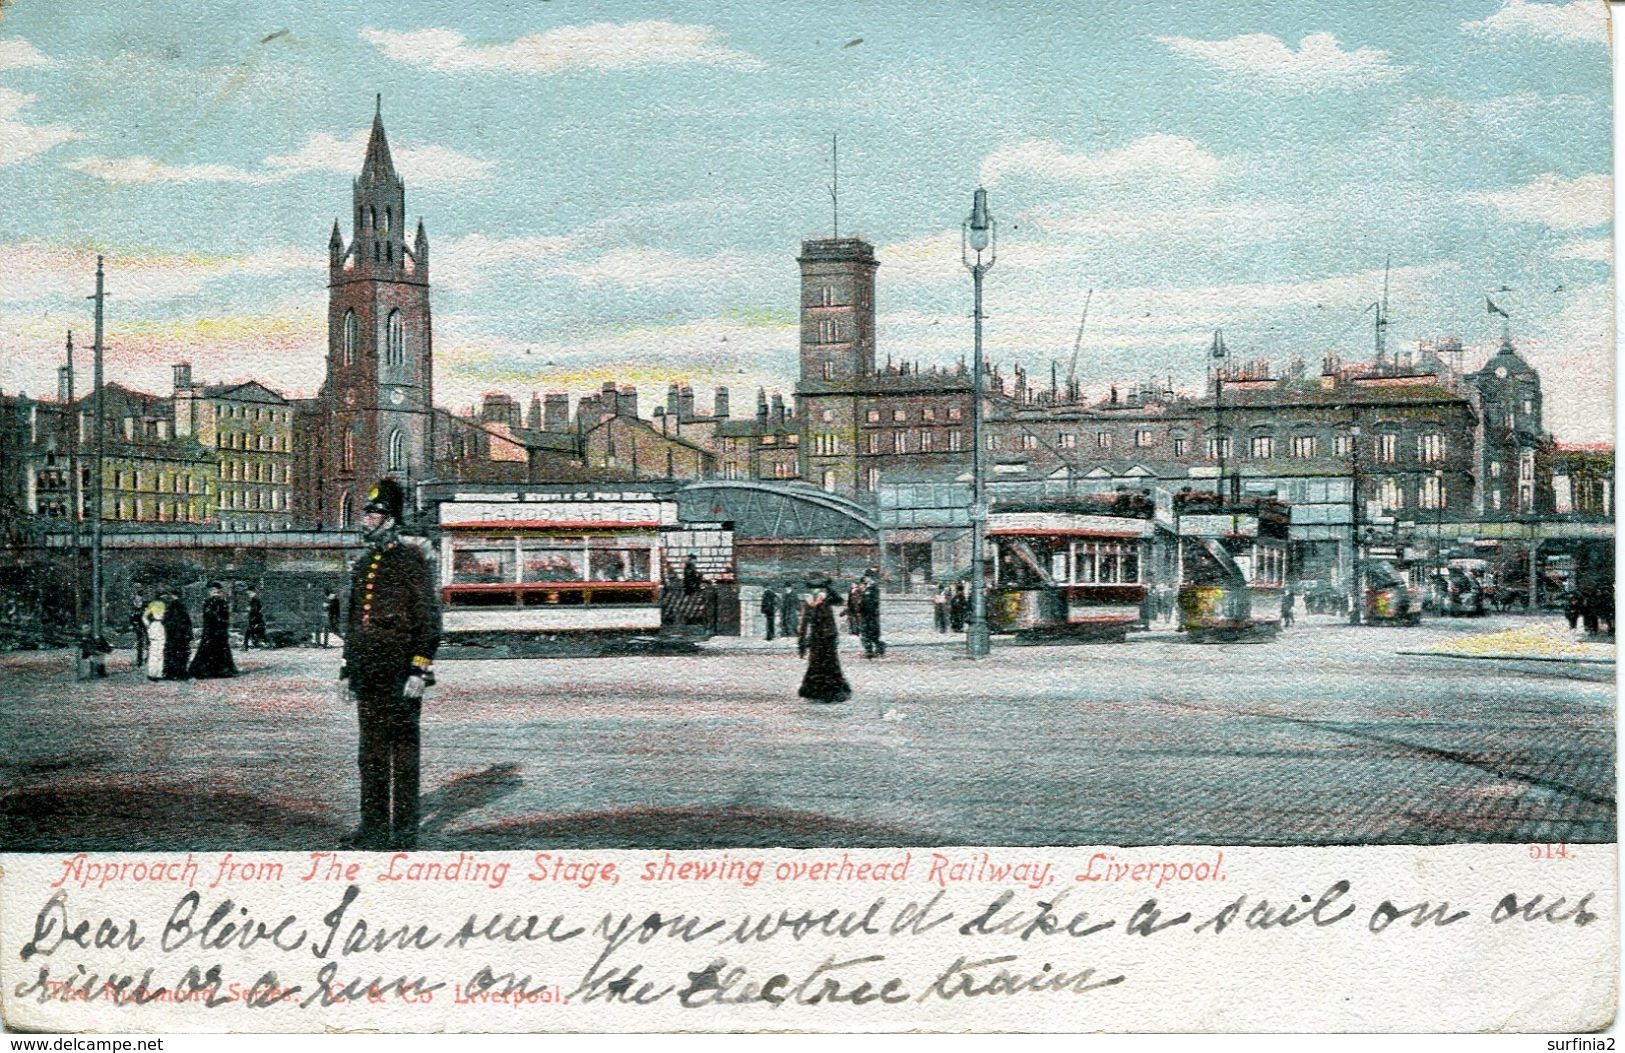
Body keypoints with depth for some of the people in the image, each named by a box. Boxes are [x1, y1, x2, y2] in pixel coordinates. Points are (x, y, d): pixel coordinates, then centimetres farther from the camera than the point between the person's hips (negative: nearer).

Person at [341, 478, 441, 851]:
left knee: (403, 747, -2)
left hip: (400, 672, -7)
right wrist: (349, 667, 19)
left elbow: (428, 617, -11)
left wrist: (420, 669, -16)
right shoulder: (363, 565, 16)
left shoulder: (410, 561, -6)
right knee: (371, 750, 10)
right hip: (368, 673, 7)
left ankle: (405, 828, 4)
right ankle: (374, 824, 18)